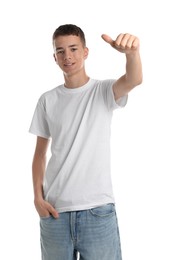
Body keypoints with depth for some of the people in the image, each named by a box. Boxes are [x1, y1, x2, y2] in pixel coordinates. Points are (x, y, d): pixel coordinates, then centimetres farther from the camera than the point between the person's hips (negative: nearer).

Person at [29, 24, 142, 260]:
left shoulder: (104, 91, -2)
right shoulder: (47, 100, 6)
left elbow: (133, 81, -24)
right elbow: (40, 153, 10)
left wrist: (132, 52, -45)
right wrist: (38, 197, 0)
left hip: (97, 209, -2)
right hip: (55, 209, 3)